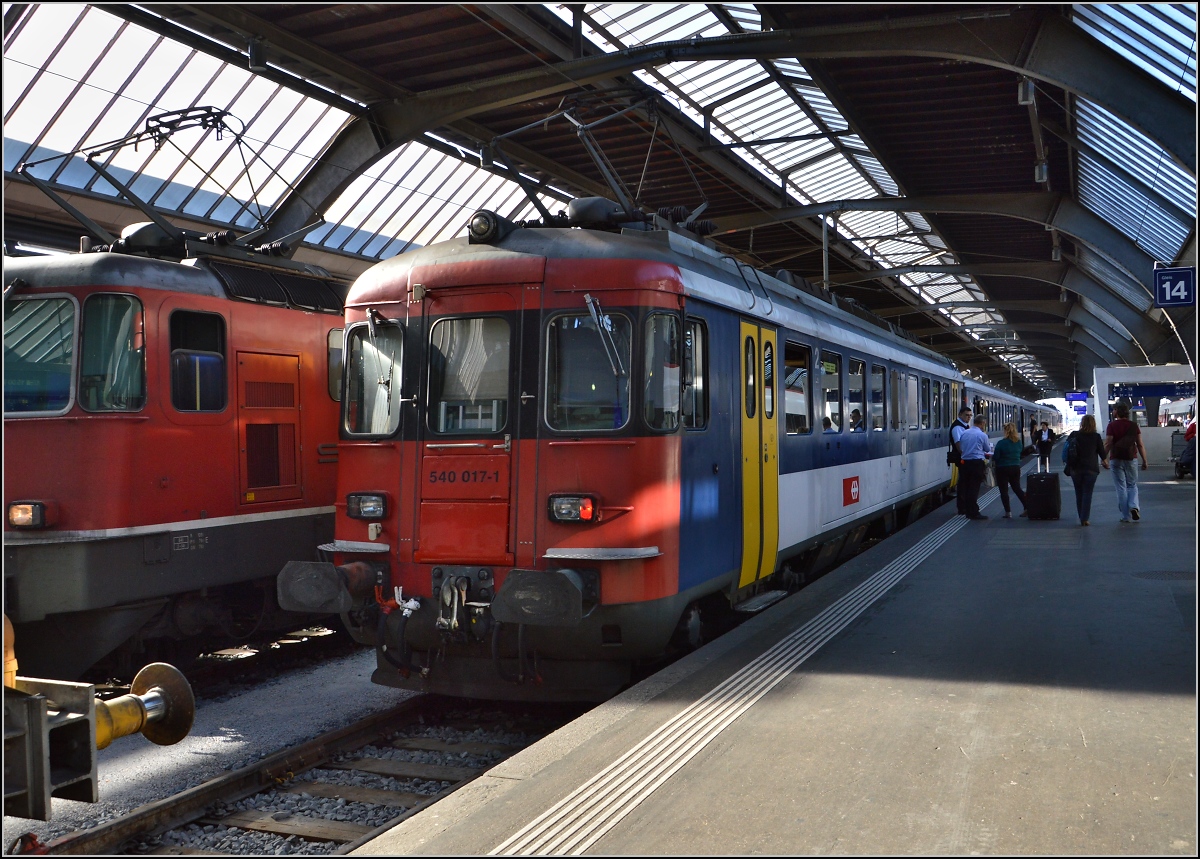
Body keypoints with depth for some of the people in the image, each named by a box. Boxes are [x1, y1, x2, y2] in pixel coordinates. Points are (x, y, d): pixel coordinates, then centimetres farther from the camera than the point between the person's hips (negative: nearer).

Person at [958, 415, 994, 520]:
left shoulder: (964, 433, 6)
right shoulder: (982, 435, -8)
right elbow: (988, 450, 6)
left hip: (965, 462, 5)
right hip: (977, 463, -5)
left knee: (966, 487, 10)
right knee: (974, 488, -4)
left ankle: (969, 511, 15)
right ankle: (974, 513, -3)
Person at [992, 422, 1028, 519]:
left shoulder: (1001, 443, -18)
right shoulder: (1019, 442, -1)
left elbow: (996, 457, -15)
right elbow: (1019, 454, 11)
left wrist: (993, 459, 8)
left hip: (1003, 468, -5)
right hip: (1016, 468, 5)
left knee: (1004, 491, 4)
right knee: (1017, 489, 16)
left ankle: (1008, 512, 1)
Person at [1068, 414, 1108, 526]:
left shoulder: (1074, 435, 2)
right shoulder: (1096, 437, -1)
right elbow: (1102, 452, 6)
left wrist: (1069, 464, 19)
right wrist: (1105, 462, 24)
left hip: (1075, 469, 2)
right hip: (1091, 469, -2)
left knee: (1079, 494, 11)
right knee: (1087, 494, 0)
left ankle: (1081, 518, 15)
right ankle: (1085, 518, -6)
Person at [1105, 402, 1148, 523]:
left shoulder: (1112, 426, -6)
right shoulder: (1134, 426, 2)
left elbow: (1107, 444, -11)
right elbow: (1140, 445, 3)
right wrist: (1145, 460, 9)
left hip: (1116, 459, -2)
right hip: (1131, 459, 2)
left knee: (1121, 488, 3)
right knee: (1132, 485, 16)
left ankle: (1126, 516, 4)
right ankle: (1133, 506, -9)